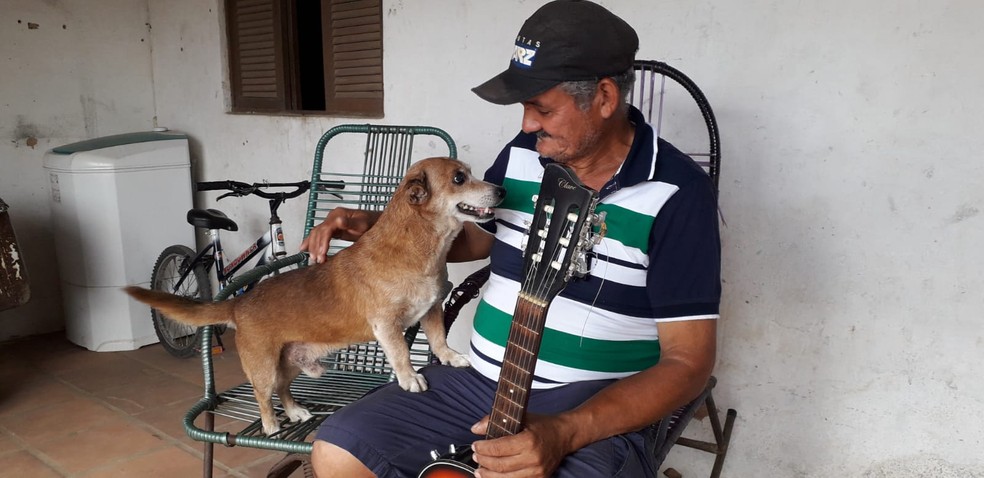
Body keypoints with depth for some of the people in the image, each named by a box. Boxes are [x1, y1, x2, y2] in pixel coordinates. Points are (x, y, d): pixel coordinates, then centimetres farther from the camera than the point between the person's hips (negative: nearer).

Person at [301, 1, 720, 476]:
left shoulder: (677, 193, -14)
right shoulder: (520, 155, 3)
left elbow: (687, 362, -15)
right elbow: (472, 237, 21)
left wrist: (563, 433, -28)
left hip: (598, 409, -4)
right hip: (479, 379, 5)